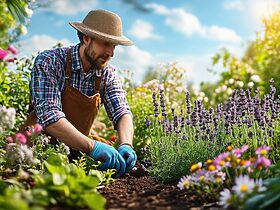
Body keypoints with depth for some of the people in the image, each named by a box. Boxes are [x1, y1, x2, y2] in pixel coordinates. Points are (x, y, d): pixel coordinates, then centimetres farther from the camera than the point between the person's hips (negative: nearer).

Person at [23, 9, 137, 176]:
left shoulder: (107, 74, -2)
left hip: (76, 150, 4)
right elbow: (49, 116, -28)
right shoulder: (48, 62, -16)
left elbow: (122, 112, -7)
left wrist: (126, 145, -29)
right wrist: (92, 146, -39)